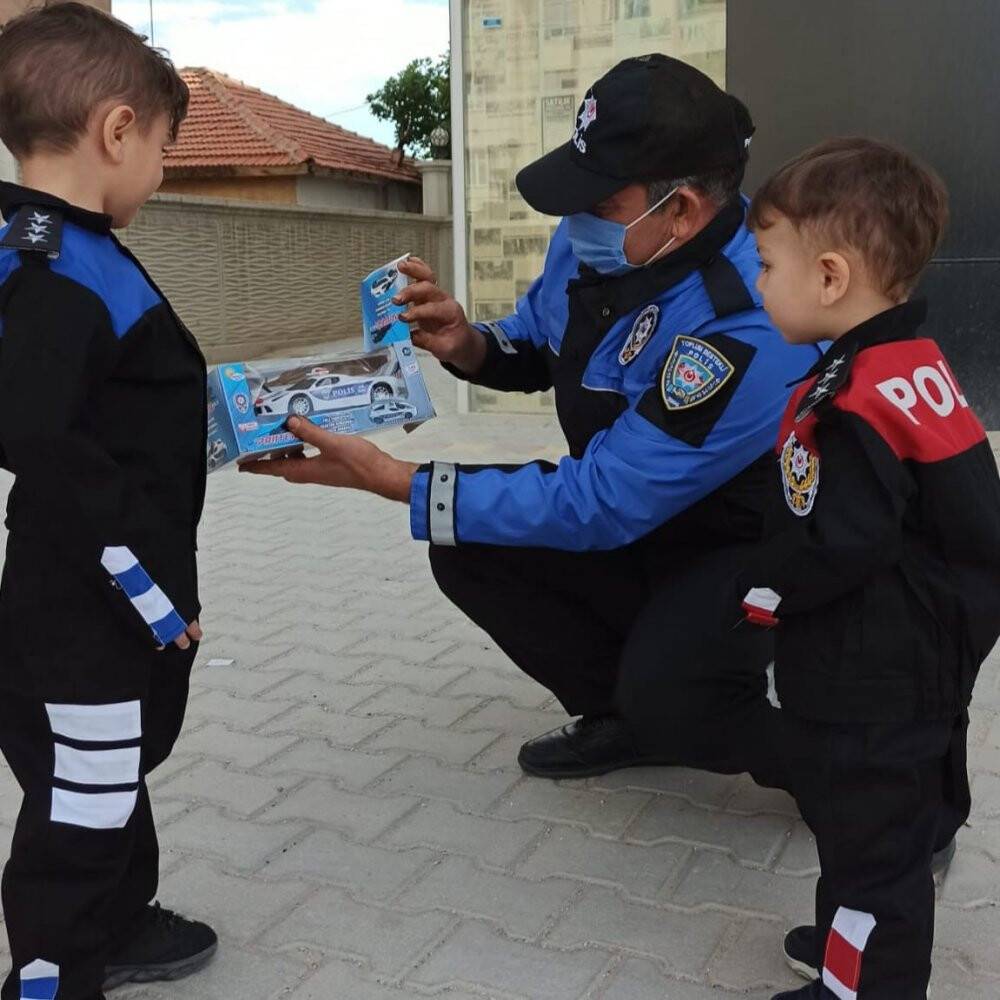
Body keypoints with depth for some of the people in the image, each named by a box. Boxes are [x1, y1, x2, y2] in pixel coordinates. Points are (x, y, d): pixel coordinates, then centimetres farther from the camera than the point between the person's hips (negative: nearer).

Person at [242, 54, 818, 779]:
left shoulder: (749, 330, -35)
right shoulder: (595, 241, -10)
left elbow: (599, 505, -34)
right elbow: (537, 345, 10)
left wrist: (390, 479, -31)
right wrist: (469, 345, -15)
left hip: (759, 548, -7)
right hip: (643, 516, 7)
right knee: (469, 544, -7)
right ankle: (624, 714, 10)